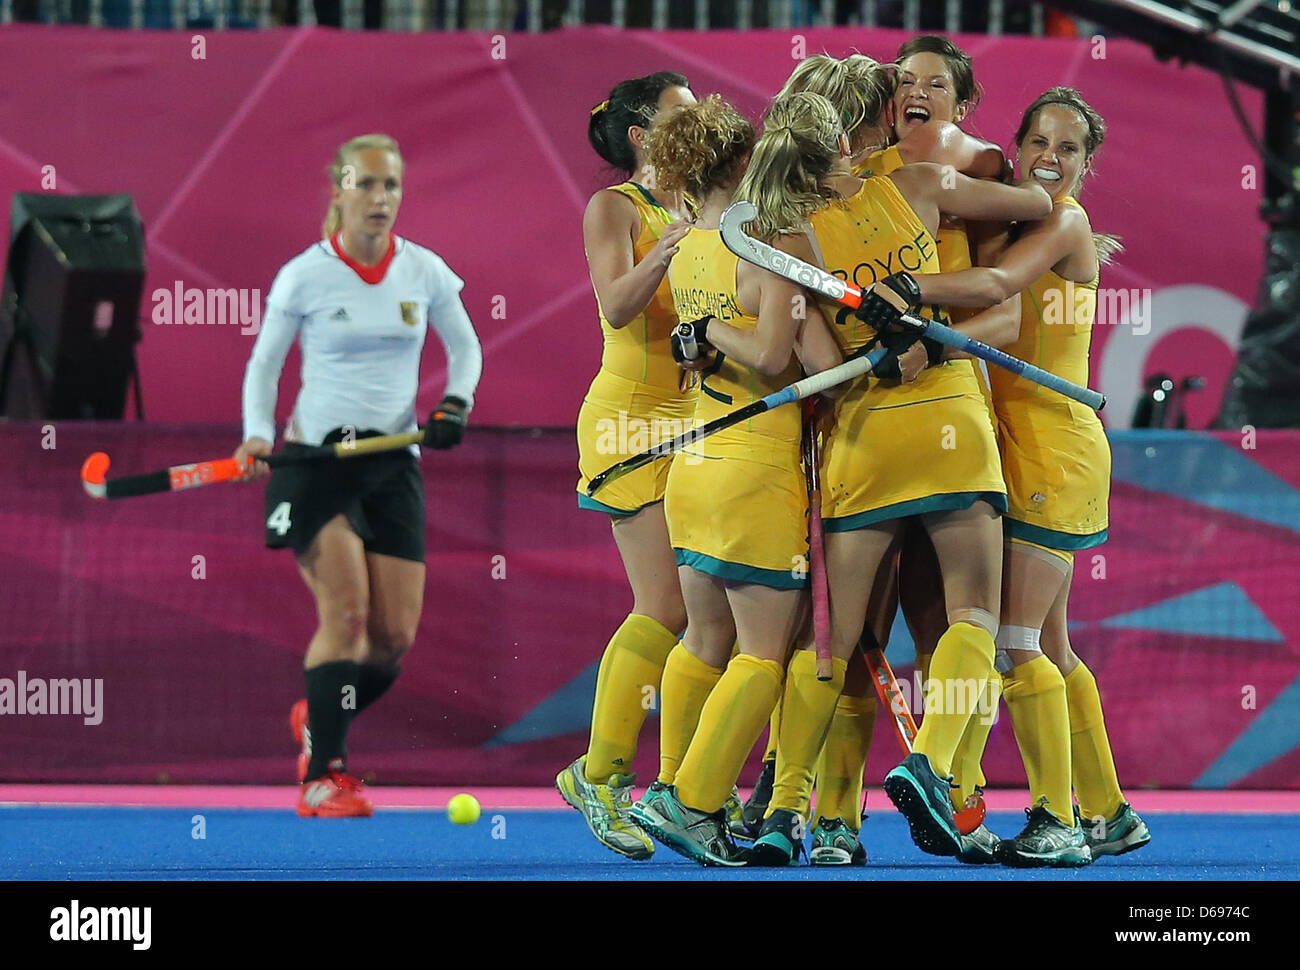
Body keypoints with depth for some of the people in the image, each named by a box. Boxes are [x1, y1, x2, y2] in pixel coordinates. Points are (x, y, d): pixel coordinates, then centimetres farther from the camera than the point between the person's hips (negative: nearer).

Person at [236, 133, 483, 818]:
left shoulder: (425, 272, 3)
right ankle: (321, 775, -16)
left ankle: (318, 720, 28)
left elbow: (464, 347, 17)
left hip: (392, 463, 4)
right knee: (345, 610, -20)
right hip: (315, 455, -4)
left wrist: (455, 404, -2)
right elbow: (264, 362, 4)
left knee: (396, 637, -1)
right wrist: (258, 434, -11)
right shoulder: (304, 276, -5)